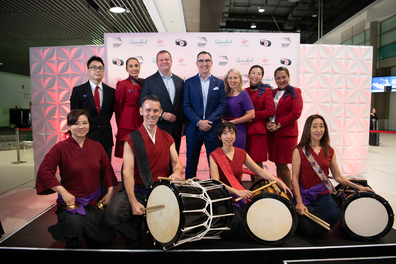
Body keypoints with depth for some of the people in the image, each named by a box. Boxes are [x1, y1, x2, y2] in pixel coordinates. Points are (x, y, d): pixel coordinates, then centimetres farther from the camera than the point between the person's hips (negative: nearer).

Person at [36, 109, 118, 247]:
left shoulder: (96, 146, 5)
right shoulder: (60, 147, -7)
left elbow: (107, 169, 8)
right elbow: (44, 171, -15)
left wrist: (110, 193, -1)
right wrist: (63, 193, -19)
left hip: (95, 201, 4)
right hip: (71, 201, -3)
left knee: (108, 237, -4)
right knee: (75, 224, -33)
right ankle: (72, 241, 7)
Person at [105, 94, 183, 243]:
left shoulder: (168, 139, 11)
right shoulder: (132, 140, -1)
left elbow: (177, 163, 7)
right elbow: (127, 172, -9)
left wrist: (176, 172, -19)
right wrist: (133, 202, -19)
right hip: (137, 191, -2)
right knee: (112, 213, -25)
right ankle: (136, 240, 7)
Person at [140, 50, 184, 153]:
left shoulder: (180, 81, 11)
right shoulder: (148, 82, -1)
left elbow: (182, 105, 14)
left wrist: (183, 125, 9)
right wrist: (162, 115, -14)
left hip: (176, 130, 4)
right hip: (158, 129, -3)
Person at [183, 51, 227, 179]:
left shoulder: (219, 83, 9)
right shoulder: (189, 82, 6)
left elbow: (223, 104, 1)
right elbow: (186, 106, -1)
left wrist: (209, 121, -12)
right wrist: (199, 122, -14)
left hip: (213, 129, 1)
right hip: (193, 129, 0)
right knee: (191, 163, 8)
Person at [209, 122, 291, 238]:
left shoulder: (241, 153, 8)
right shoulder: (214, 156, -6)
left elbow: (259, 171, 7)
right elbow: (216, 182, -15)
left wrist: (279, 182, -6)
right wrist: (236, 191, -27)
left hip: (240, 193, 4)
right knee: (236, 219, -29)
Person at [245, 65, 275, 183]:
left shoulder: (266, 91, 2)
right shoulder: (245, 92, 15)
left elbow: (270, 111, -7)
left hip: (258, 130, -4)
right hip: (246, 130, 5)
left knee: (257, 162, -4)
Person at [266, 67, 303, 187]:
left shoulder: (295, 92, 1)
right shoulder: (272, 93, 16)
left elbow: (296, 113, -9)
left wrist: (278, 125, -12)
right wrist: (268, 123, -4)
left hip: (286, 133, -4)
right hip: (271, 133, 5)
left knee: (282, 165, -2)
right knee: (277, 164, 9)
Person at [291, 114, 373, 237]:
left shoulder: (329, 152, 5)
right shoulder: (299, 151, -9)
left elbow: (338, 177, 12)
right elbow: (295, 179, -11)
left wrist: (358, 187, 3)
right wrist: (299, 202, -16)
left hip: (324, 196, 5)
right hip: (304, 196, -4)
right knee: (308, 230, -15)